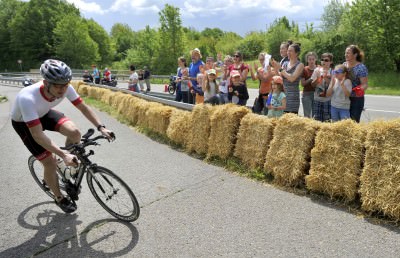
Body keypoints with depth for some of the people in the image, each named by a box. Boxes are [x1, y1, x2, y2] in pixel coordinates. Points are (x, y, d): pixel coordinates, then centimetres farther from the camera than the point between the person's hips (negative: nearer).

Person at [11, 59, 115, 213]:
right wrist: (63, 155, -47)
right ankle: (59, 199, 18)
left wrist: (101, 127, -25)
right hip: (23, 123, -4)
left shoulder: (65, 88, -28)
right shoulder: (27, 98, -43)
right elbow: (37, 135, -42)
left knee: (74, 132, -23)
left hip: (44, 113, 4)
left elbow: (83, 107, -15)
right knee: (50, 163, -8)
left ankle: (71, 165, 9)